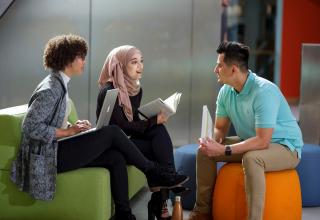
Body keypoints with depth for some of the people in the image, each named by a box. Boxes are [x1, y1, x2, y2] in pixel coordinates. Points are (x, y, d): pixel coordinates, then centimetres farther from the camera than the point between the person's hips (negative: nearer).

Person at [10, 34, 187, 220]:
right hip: (48, 156, -9)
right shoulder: (50, 89, -17)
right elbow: (30, 127, -23)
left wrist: (74, 127, 3)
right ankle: (153, 173, 1)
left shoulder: (60, 84, 14)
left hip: (59, 148, 9)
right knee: (112, 132, -14)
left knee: (116, 158, -8)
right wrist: (68, 131, -19)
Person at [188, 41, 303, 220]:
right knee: (204, 151, -2)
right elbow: (220, 128, 6)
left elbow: (262, 141, -33)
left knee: (250, 158, -39)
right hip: (251, 142, 8)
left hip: (285, 147, -8)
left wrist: (224, 150, -32)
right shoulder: (226, 91, -4)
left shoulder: (263, 92, -30)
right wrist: (213, 142, -18)